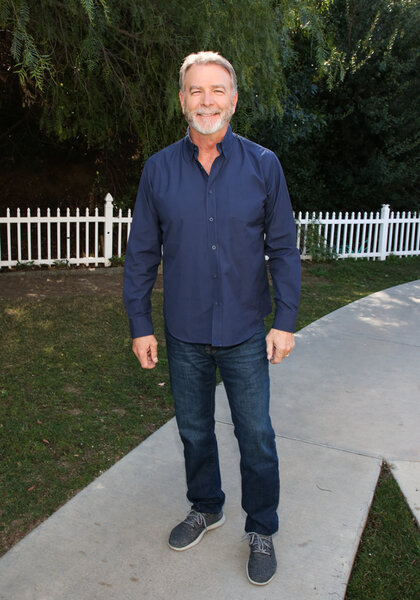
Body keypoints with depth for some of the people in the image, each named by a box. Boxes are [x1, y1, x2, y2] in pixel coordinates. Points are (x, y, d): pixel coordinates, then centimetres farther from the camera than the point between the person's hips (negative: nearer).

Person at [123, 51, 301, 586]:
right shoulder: (158, 169, -1)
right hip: (184, 334, 2)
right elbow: (141, 252, 2)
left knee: (256, 436, 8)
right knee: (194, 432, 17)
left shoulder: (263, 165, -4)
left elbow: (283, 248, -1)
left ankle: (261, 530, 31)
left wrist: (285, 321, -6)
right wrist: (139, 324, 0)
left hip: (245, 333, -1)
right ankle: (205, 509, 42)